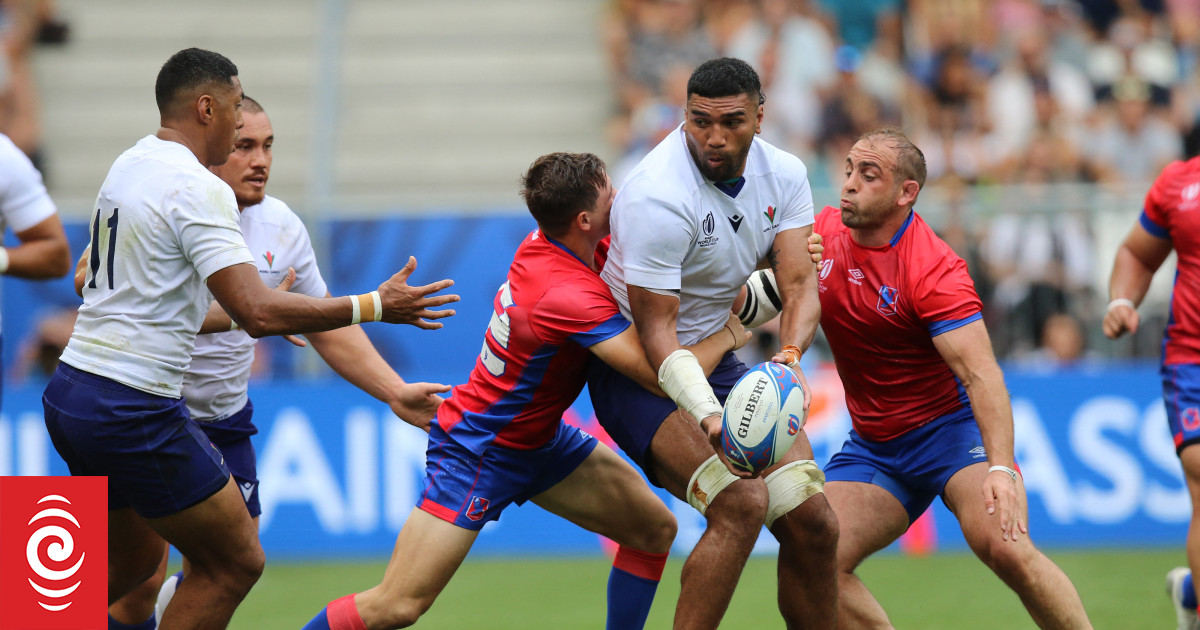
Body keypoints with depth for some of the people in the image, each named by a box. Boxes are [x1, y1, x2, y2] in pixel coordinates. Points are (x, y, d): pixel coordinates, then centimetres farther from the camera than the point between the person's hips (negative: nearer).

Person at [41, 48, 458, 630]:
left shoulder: (131, 164, 13)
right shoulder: (197, 188, -15)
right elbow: (256, 311, -24)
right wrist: (376, 306, -16)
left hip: (69, 397, 9)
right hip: (133, 410, -9)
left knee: (134, 558, 24)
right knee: (235, 562, 2)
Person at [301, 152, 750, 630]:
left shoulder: (549, 241, -7)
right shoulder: (569, 295, -32)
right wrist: (726, 334, -15)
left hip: (540, 439, 10)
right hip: (477, 452, -10)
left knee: (654, 528, 5)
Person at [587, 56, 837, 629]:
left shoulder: (783, 174, -4)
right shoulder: (657, 197, -26)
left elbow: (799, 287, -9)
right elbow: (655, 332, -25)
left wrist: (788, 356, -31)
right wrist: (709, 418, -39)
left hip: (721, 363, 7)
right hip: (639, 375, -7)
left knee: (812, 524, -1)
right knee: (742, 503, -27)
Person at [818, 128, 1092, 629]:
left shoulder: (933, 269, -21)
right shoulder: (822, 234, -3)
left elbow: (981, 373, -31)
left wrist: (1001, 468, -43)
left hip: (950, 426, -6)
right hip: (872, 446, 6)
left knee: (1005, 546, -29)